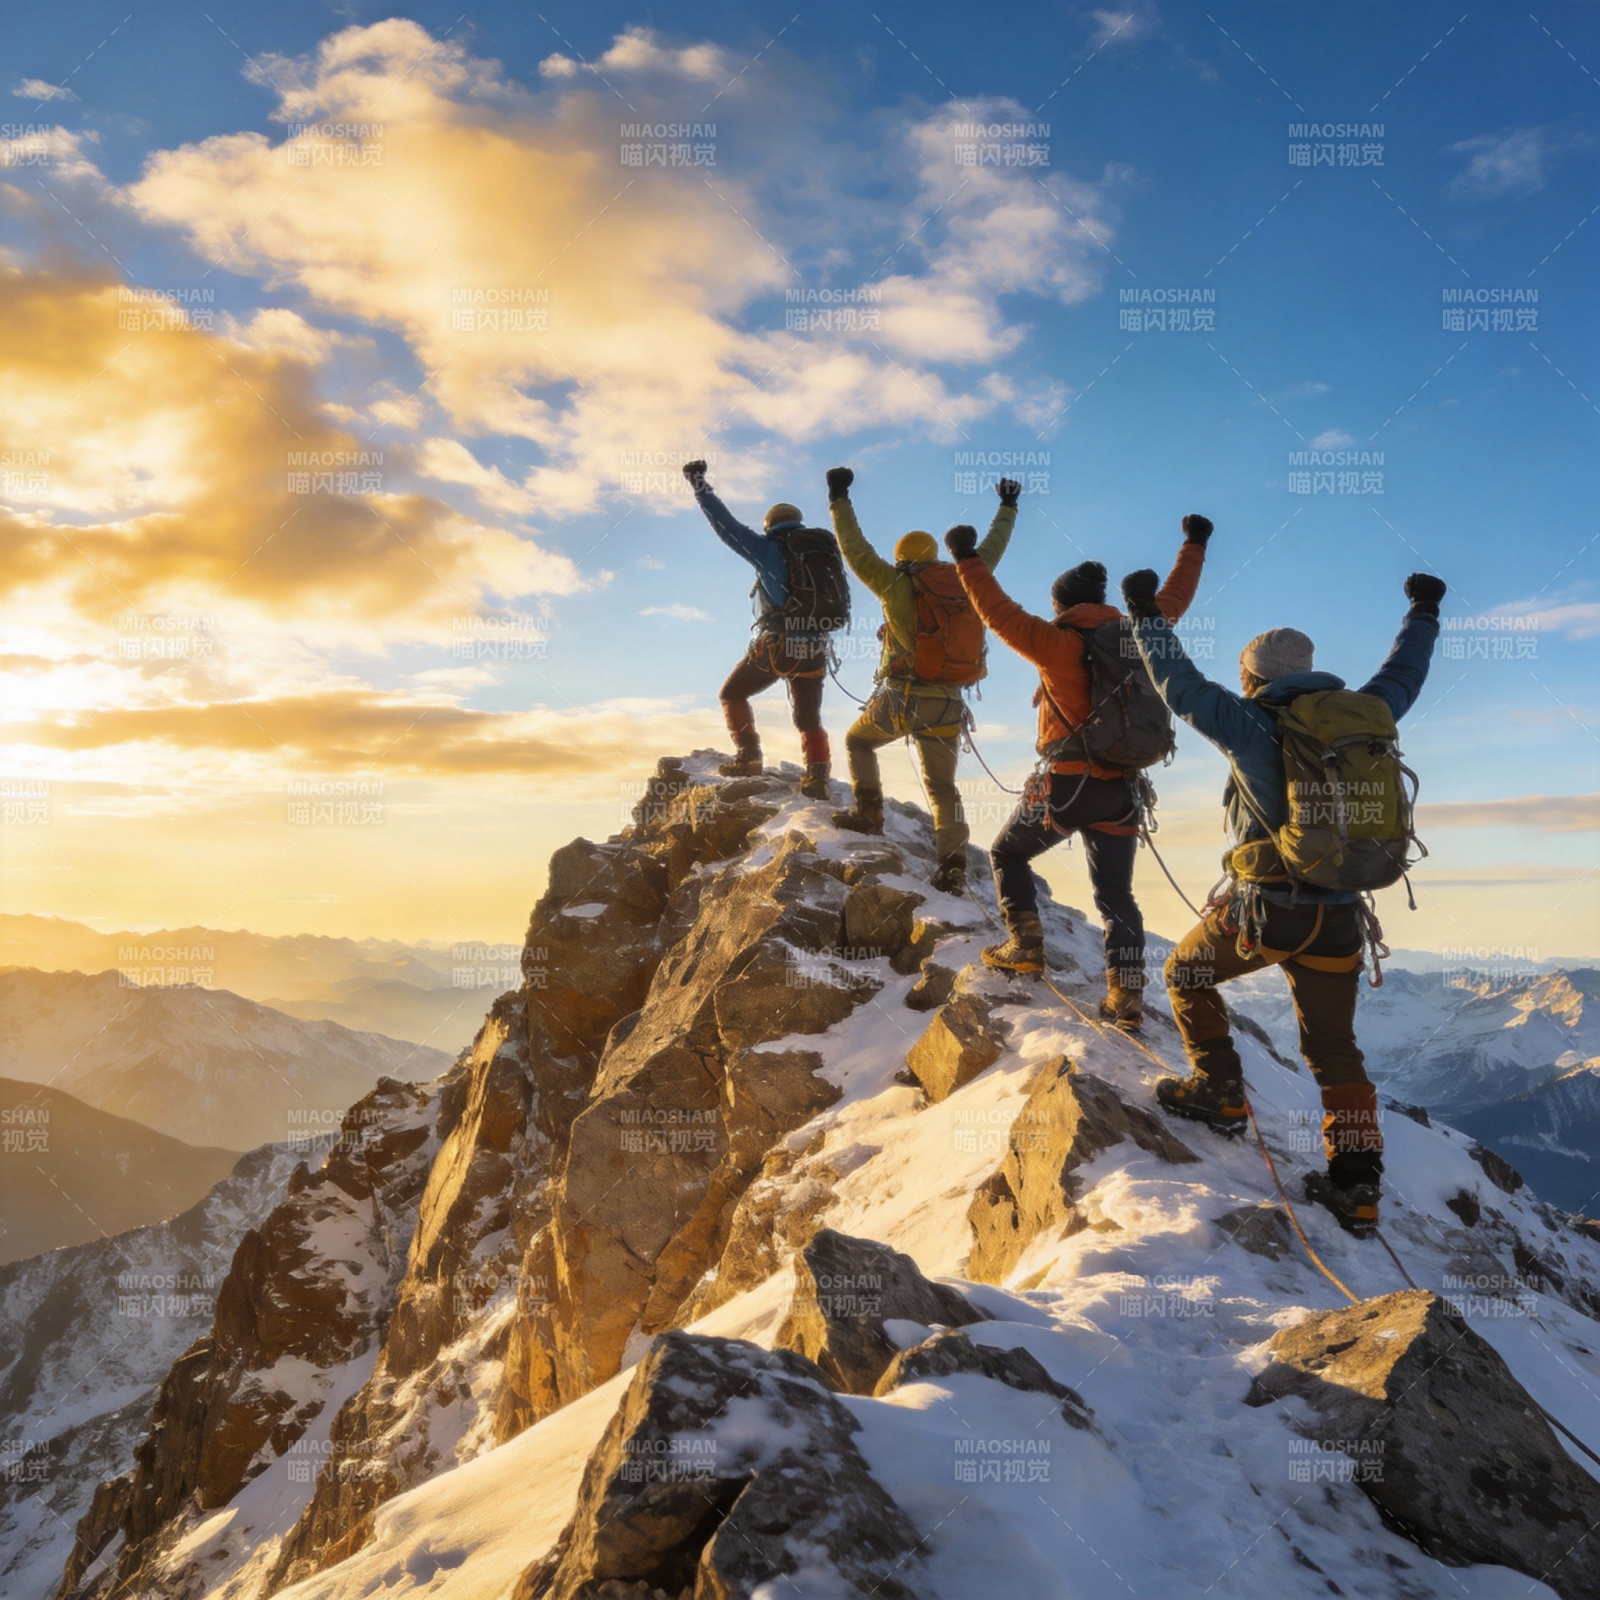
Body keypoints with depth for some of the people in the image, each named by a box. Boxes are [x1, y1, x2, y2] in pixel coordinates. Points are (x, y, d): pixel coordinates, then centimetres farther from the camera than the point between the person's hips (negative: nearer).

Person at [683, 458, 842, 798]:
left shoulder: (769, 548, 0)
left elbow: (727, 526, 1)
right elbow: (843, 602, 21)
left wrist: (700, 487, 9)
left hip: (776, 645, -4)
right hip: (814, 652, 4)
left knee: (732, 694, 16)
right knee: (809, 719, 14)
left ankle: (748, 757, 5)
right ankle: (817, 779, -1)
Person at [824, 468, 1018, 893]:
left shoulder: (896, 584, -3)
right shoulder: (963, 582, 8)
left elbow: (856, 549, 3)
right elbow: (992, 550, 24)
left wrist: (839, 499, 13)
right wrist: (1008, 508, 39)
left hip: (902, 698, -4)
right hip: (947, 705, 4)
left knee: (858, 742, 23)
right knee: (942, 787, 10)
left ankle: (868, 812, 10)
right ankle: (953, 866, -1)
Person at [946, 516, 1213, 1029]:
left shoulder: (1056, 642, -8)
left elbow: (999, 612, -10)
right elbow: (1173, 600, 20)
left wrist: (967, 559, -2)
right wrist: (1195, 545, 33)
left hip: (1067, 787, -4)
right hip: (1120, 792, 4)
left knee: (1007, 853, 19)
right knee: (1115, 895, 9)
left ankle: (1025, 944, 10)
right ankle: (1126, 995, 1)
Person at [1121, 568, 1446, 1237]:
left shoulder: (1253, 728, -7)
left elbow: (1182, 685, -1)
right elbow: (1401, 678, 24)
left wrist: (1146, 614, 10)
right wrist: (1423, 614, 40)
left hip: (1267, 910, -5)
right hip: (1339, 921, 5)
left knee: (1186, 973, 21)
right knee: (1334, 1050, 15)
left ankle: (1220, 1092, 16)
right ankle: (1358, 1188, 15)